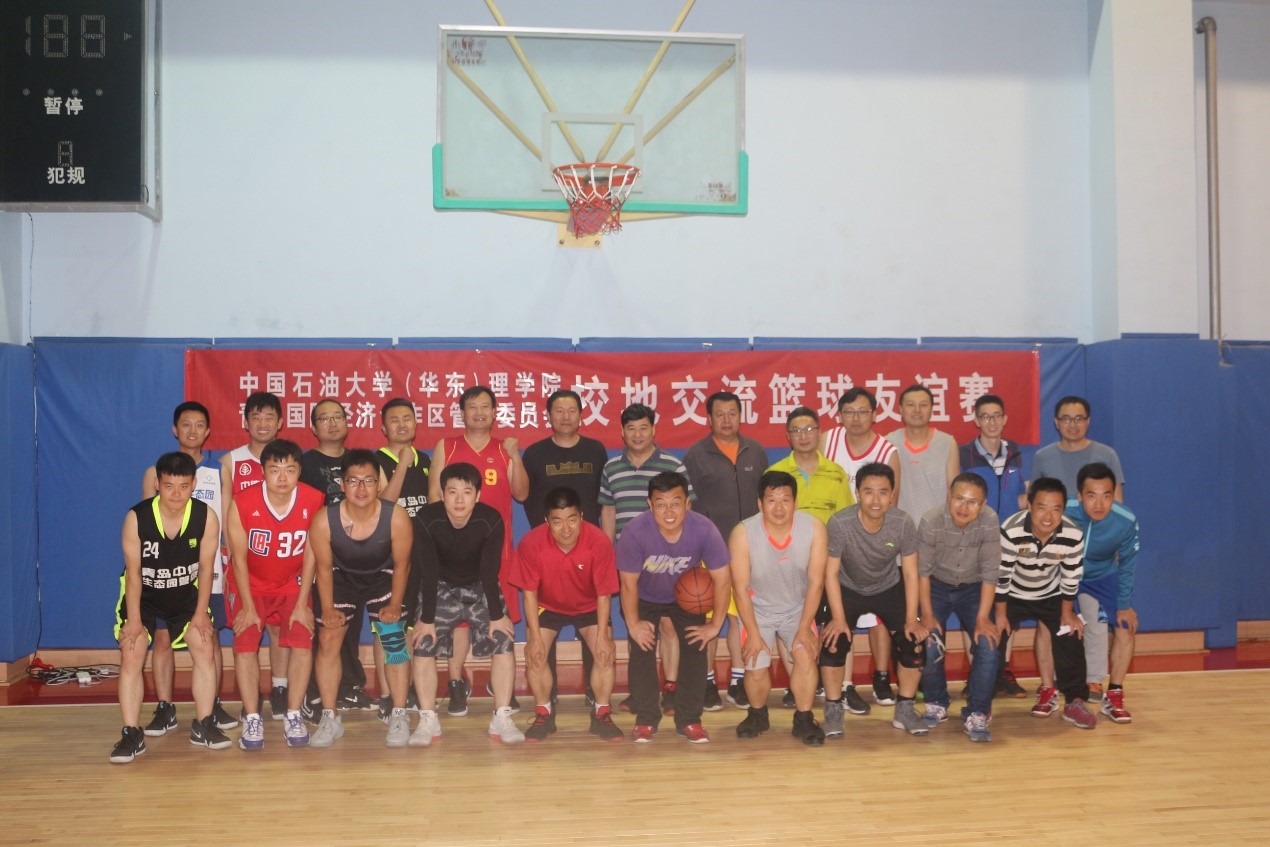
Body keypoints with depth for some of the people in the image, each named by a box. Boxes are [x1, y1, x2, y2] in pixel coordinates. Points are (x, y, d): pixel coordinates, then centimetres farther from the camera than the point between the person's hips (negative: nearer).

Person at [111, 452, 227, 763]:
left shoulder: (206, 517, -21)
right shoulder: (137, 518, -26)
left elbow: (205, 568, -12)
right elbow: (134, 572, -19)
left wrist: (201, 612, -12)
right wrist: (134, 619, -19)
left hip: (186, 593, 2)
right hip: (143, 594, -1)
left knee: (204, 648, -6)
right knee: (131, 656, -11)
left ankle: (203, 725, 7)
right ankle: (131, 734, -5)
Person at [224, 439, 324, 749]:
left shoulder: (314, 501, -19)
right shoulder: (242, 503, -21)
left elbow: (310, 555, -11)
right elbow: (239, 558, -12)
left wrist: (302, 604, -11)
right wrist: (248, 607, -12)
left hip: (293, 586, 0)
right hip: (252, 587, 0)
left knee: (303, 642, -14)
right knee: (245, 644, -15)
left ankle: (293, 717, -1)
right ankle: (252, 719, -4)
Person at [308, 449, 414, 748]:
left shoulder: (397, 518, -31)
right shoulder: (324, 520, -29)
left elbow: (401, 564, -15)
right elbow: (324, 568, -12)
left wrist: (395, 604, -12)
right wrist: (328, 609, -11)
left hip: (383, 578, -1)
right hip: (342, 578, 1)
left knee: (394, 638, -11)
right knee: (327, 637, -6)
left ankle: (399, 717, 2)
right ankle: (329, 719, 5)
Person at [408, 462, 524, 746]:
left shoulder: (491, 520, -29)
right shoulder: (427, 519, -28)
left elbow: (490, 571, -20)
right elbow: (429, 572, -22)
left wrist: (498, 615, -15)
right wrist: (426, 618, -19)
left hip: (481, 587, 0)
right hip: (440, 588, 0)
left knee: (504, 642, -12)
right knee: (423, 645, -13)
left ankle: (502, 719, -3)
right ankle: (427, 720, -2)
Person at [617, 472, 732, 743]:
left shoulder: (704, 530, -33)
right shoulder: (635, 533, -35)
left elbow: (722, 580, -22)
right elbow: (628, 583, -21)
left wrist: (715, 625, -16)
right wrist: (633, 624, -14)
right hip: (645, 598, -1)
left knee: (696, 649, -9)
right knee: (641, 651, -10)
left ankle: (689, 719, 6)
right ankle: (645, 720, 6)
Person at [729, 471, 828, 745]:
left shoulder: (815, 529, -24)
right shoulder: (742, 534, -27)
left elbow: (815, 582, -15)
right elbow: (740, 587, -18)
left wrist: (805, 628, -15)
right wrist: (753, 633, -15)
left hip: (798, 608, 1)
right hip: (758, 609, -1)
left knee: (806, 656, -18)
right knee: (756, 668, -7)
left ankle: (803, 720, 2)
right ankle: (757, 716, 23)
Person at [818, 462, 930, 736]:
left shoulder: (903, 523, -26)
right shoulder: (839, 523, -32)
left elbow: (910, 573, -15)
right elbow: (831, 573, -21)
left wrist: (911, 618, -17)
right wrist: (838, 618, -23)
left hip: (889, 588, 2)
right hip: (848, 589, -2)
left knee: (915, 641, -11)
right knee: (833, 641, -19)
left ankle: (904, 709, 9)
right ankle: (833, 711, 0)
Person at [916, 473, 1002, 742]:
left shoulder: (990, 521, -27)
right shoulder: (931, 521, -27)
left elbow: (990, 572, -20)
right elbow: (922, 570, -16)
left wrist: (982, 618, -20)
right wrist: (927, 614, -17)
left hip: (973, 589, 1)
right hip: (937, 586, 0)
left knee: (988, 647, -16)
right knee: (928, 646, -15)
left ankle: (977, 714, 0)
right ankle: (936, 704, 11)